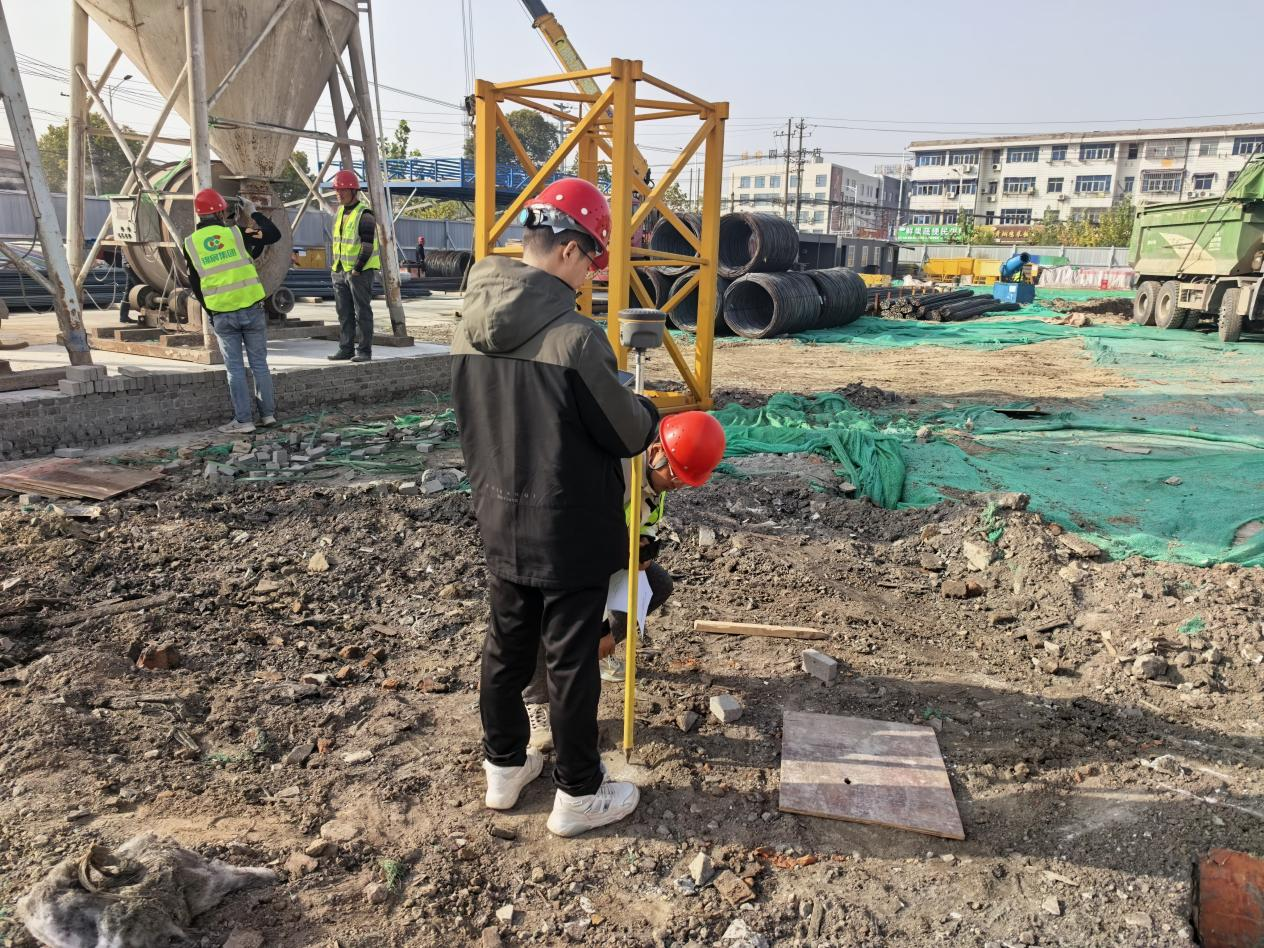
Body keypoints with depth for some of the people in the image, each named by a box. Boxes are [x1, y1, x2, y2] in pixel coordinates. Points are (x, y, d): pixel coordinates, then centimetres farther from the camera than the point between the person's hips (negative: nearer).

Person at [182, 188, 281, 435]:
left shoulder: (191, 243, 4)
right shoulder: (235, 233, -2)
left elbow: (195, 283, 9)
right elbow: (274, 235, 6)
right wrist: (254, 213, 18)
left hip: (221, 315, 1)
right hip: (252, 309, 0)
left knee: (235, 368, 6)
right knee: (259, 364, 11)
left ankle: (244, 420, 6)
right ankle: (268, 413, 16)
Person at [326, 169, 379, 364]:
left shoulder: (364, 214, -11)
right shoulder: (340, 212, 15)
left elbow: (368, 246, -16)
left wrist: (356, 270, -18)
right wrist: (336, 267, 14)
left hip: (360, 271, -8)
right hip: (340, 271, 8)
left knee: (362, 312, -4)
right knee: (344, 313, 10)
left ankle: (364, 351, 0)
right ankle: (346, 349, 16)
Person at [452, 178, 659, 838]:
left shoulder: (470, 325, -2)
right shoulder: (575, 338, -23)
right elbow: (629, 433, -13)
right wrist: (648, 412, 9)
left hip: (500, 524, 7)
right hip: (571, 535, -6)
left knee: (506, 645, 20)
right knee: (571, 662, 8)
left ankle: (504, 766, 37)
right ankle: (578, 794, 25)